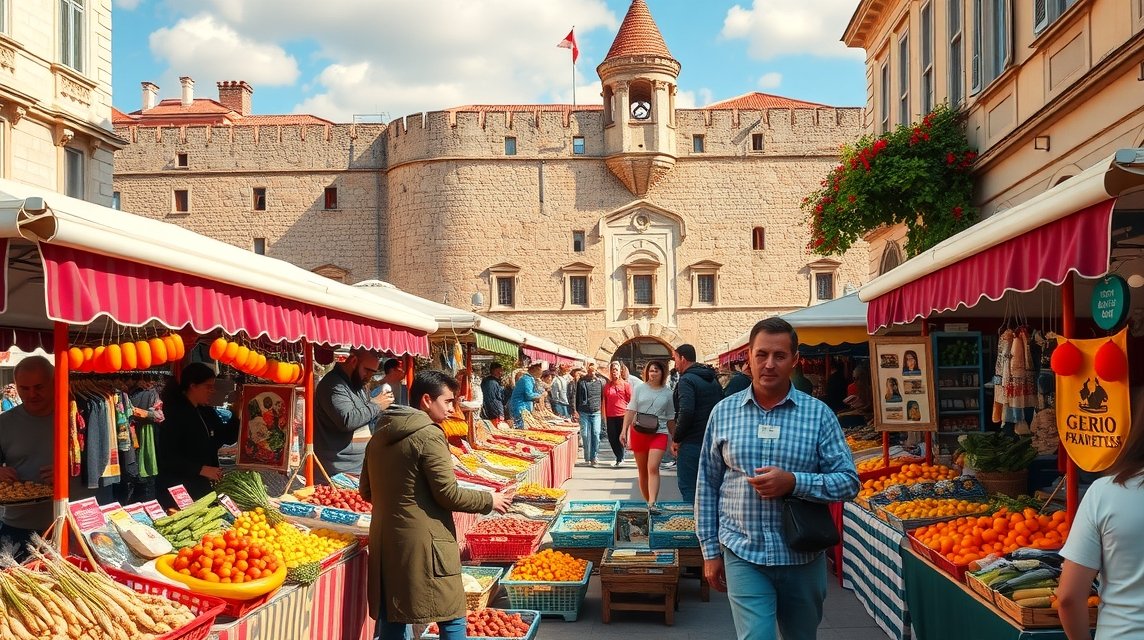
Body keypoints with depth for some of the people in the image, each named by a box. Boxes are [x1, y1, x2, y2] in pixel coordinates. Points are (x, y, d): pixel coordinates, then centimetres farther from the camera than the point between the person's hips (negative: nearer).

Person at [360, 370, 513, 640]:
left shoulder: (379, 436, 10)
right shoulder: (428, 435, -13)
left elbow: (366, 491, 18)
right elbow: (448, 494, -14)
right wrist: (489, 501, -1)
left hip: (384, 538, 8)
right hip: (423, 541, -8)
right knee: (452, 618, 3)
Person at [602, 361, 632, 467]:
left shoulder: (625, 384, 1)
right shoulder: (607, 385, 11)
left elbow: (630, 400, 3)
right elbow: (604, 401, 14)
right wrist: (604, 416, 10)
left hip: (622, 415, -4)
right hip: (610, 416, 4)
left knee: (621, 438, 0)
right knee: (612, 438, 4)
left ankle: (620, 459, 9)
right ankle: (620, 458, 19)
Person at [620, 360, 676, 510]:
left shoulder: (668, 393, 5)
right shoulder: (640, 389, 5)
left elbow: (670, 419, 11)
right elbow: (631, 410, 1)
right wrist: (624, 430, -9)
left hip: (659, 433, -2)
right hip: (638, 432, 2)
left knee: (653, 468, -17)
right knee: (642, 471, 9)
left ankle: (652, 503, -24)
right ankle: (647, 501, 20)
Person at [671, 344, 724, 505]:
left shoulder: (687, 380, -13)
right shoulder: (713, 379, 14)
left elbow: (686, 412, -23)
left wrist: (676, 439, -13)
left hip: (692, 442, -8)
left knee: (687, 487, -1)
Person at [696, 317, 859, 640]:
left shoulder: (818, 414, -2)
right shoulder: (724, 412, 2)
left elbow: (849, 481, -4)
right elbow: (707, 485, 6)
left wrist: (793, 482, -19)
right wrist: (710, 551, 4)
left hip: (803, 556, 1)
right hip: (743, 555, -1)